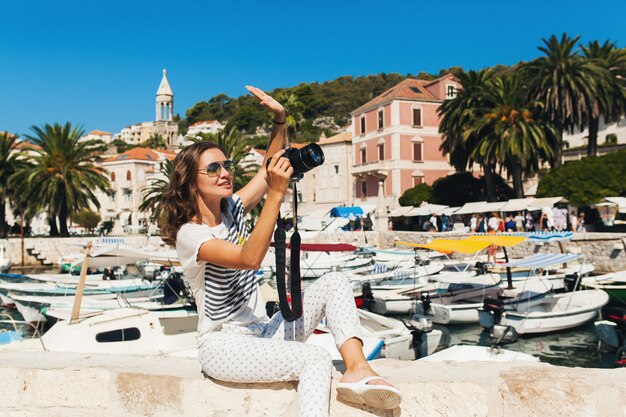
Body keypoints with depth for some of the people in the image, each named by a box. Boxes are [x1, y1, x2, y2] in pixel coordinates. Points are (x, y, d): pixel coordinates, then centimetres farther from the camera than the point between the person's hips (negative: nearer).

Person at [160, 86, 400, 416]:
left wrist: (279, 120, -6)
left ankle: (356, 369, -25)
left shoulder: (231, 211, 7)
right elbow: (250, 258, -32)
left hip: (261, 334, 8)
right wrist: (276, 193, -36)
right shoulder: (189, 234, -16)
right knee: (316, 359, -30)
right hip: (223, 346, -8)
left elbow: (268, 168, 12)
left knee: (334, 283, -7)